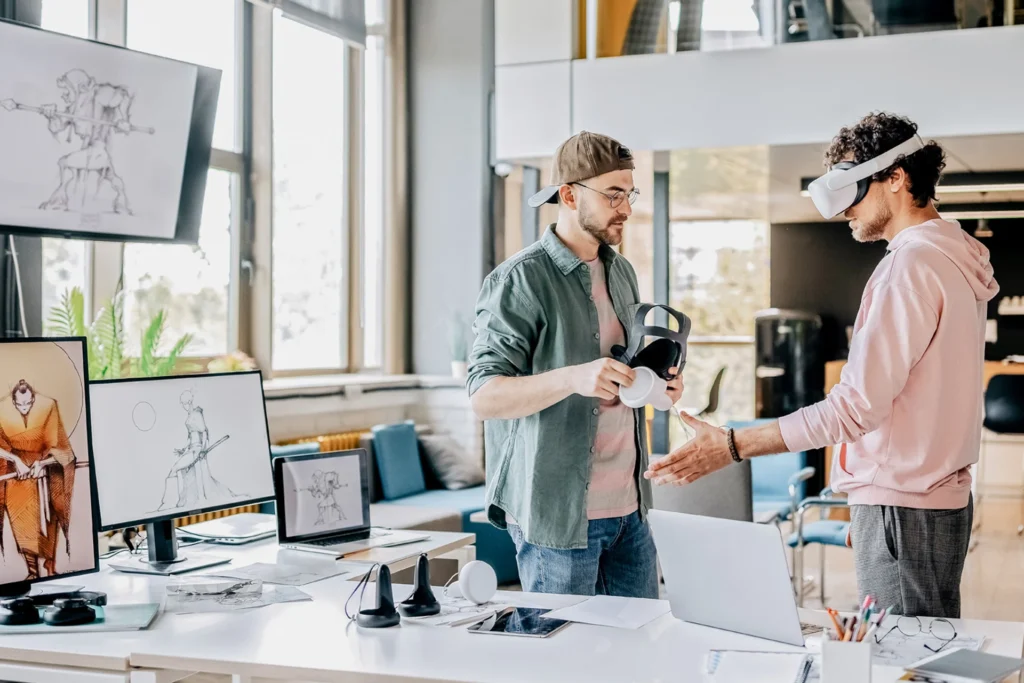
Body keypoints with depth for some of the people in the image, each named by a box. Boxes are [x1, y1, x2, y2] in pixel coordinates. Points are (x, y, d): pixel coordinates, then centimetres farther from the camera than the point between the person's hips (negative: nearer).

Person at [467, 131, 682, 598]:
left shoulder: (621, 272, 13)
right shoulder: (520, 279, -12)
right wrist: (574, 377, -32)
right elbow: (485, 396, -17)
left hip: (628, 507, 7)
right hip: (557, 513, -7)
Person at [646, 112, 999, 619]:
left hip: (902, 509, -10)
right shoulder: (955, 258, 14)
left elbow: (856, 406, -22)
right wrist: (869, 506, 17)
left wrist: (732, 446, -20)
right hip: (943, 498, 10)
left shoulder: (911, 264, -17)